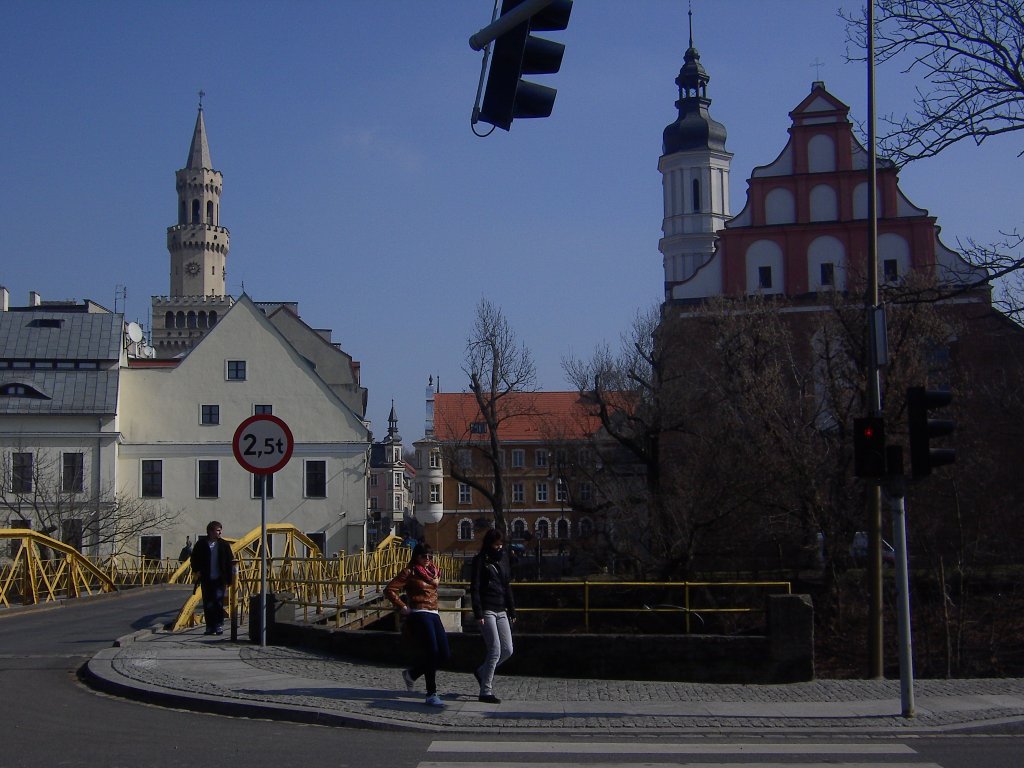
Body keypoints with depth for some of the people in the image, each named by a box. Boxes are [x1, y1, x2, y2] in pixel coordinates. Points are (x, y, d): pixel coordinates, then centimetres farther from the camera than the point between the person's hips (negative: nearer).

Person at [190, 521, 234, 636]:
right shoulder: (201, 544, 1)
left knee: (218, 602, -7)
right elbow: (194, 558, 12)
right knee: (208, 604, 4)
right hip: (206, 580, 1)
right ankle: (210, 626, 12)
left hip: (219, 579, -1)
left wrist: (228, 581, 1)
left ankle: (219, 625, 2)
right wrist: (197, 570, -2)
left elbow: (229, 564, 4)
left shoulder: (224, 545, 2)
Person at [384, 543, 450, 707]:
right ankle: (431, 695, -7)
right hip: (418, 615, -8)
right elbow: (389, 590, -11)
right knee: (432, 653, -14)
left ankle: (411, 674, 25)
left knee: (444, 654, 4)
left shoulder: (435, 571, 16)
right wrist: (402, 607, -11)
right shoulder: (409, 572, -5)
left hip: (434, 615, 8)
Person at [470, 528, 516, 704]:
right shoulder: (480, 561, -4)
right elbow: (474, 588, -9)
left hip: (501, 611, 7)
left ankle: (482, 671, 27)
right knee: (495, 651, -10)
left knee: (508, 650, 4)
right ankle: (485, 691, -2)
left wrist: (512, 610, 16)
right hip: (487, 610, -7)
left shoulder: (503, 559, 15)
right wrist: (478, 613, -16)